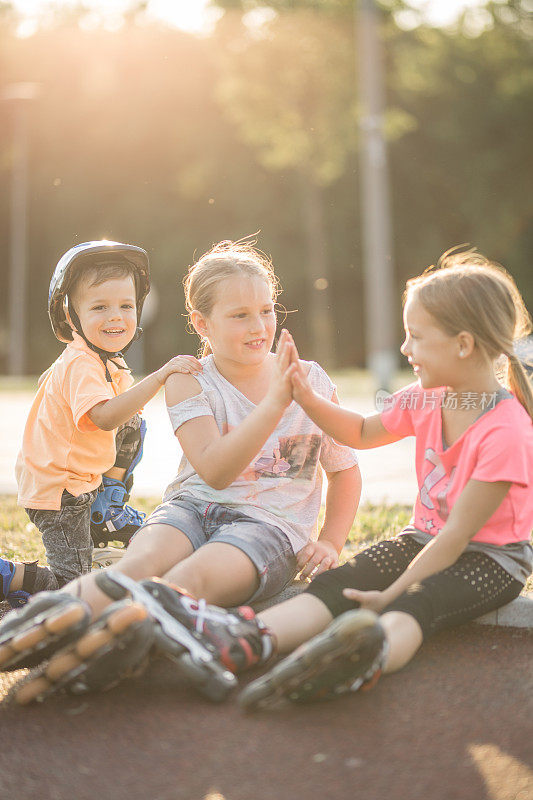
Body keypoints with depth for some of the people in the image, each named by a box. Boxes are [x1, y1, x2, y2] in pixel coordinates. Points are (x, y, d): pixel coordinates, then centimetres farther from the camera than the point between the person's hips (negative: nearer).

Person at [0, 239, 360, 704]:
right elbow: (215, 470, -15)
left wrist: (330, 543, 4)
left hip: (271, 521, -1)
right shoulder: (190, 382, 2)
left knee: (195, 575, -36)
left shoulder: (313, 381, 7)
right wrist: (275, 402, -22)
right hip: (194, 505, 1)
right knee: (141, 560, -35)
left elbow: (345, 470, 19)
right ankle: (60, 614, -63)